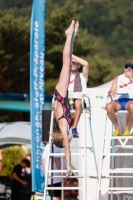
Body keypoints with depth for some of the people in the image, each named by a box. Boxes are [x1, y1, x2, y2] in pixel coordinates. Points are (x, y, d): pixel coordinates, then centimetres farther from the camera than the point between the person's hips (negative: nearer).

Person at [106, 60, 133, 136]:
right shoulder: (118, 79, 24)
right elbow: (112, 90, 13)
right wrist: (111, 92, -11)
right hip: (119, 101, 2)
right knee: (109, 106, -34)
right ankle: (117, 129, -20)